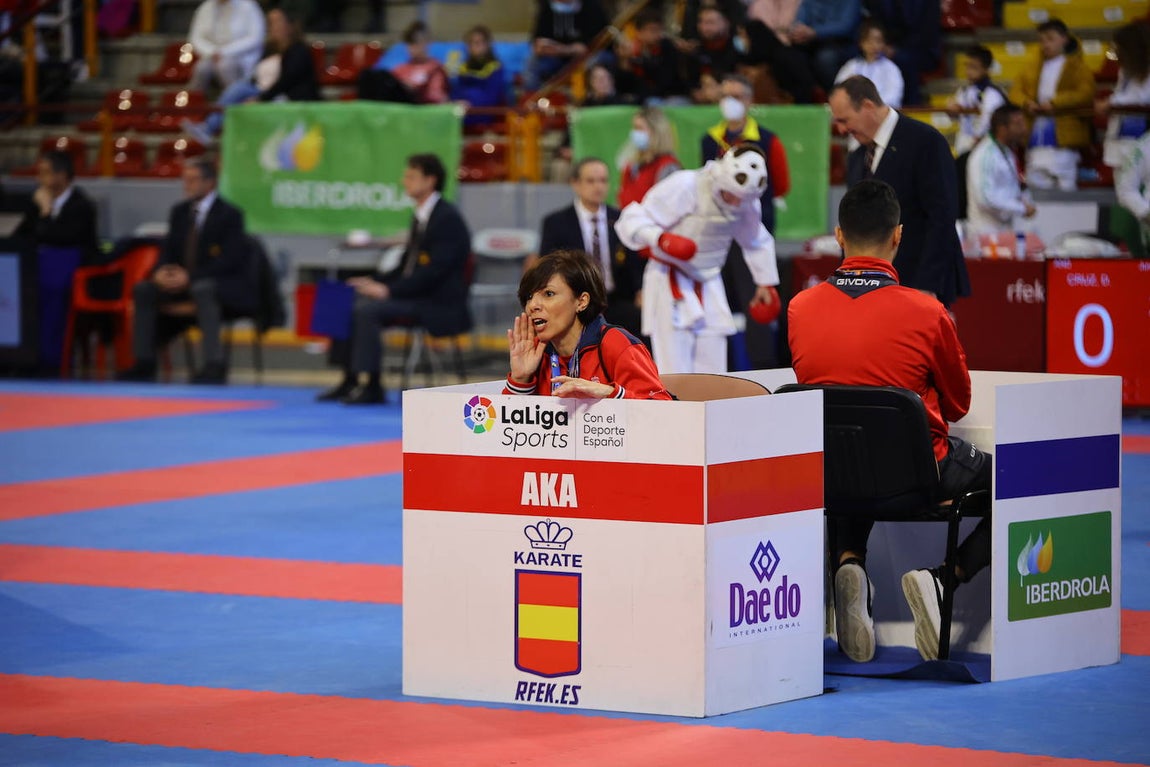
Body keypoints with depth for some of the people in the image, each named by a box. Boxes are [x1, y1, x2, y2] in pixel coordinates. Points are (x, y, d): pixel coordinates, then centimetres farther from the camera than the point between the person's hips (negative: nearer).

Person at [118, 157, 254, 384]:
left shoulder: (230, 214, -12)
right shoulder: (179, 212, 9)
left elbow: (230, 260, -20)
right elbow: (168, 251, 11)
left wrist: (190, 277, -27)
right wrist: (160, 272, -13)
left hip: (231, 287, -7)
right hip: (187, 282, 7)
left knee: (202, 289, -40)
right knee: (143, 290, -10)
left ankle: (215, 364, -42)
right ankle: (144, 363, -10)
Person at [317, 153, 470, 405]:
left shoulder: (448, 219, -13)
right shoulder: (421, 216, 15)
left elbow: (434, 271, -22)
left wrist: (388, 290, -23)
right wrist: (374, 282, 3)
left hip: (438, 304, -9)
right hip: (415, 295, 9)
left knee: (366, 309, -25)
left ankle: (372, 386, -21)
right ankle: (350, 378, -1)